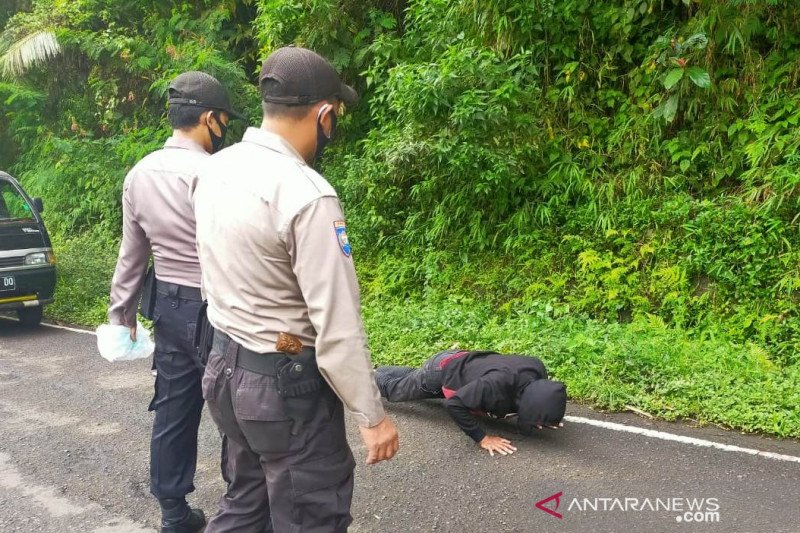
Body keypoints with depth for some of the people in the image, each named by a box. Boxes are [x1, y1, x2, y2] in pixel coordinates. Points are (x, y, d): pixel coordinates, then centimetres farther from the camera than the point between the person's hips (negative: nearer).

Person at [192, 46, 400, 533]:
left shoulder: (216, 169, 1)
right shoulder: (307, 194, -25)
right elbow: (338, 325, -23)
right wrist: (373, 416, -13)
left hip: (226, 366, 8)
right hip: (288, 383, -8)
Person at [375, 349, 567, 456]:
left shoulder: (538, 371, -26)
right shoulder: (497, 385, -48)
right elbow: (455, 403, -39)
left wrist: (546, 417, -14)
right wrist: (482, 438, -36)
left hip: (459, 361, 6)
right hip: (442, 371, -6)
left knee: (410, 376, 34)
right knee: (393, 388, 21)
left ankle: (375, 370, 57)